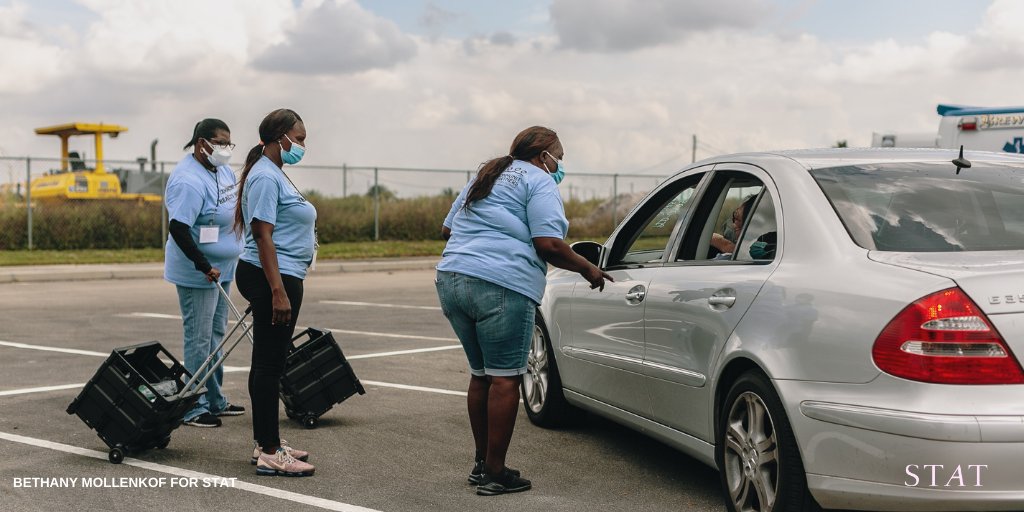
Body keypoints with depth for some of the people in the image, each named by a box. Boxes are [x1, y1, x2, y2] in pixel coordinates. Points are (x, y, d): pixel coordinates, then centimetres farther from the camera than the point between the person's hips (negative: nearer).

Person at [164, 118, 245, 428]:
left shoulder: (223, 170, 8)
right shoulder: (188, 181, -22)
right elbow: (177, 228, -29)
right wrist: (204, 266, -29)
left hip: (221, 268, 10)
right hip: (197, 272, -10)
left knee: (216, 335, 16)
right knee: (199, 339, -4)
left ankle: (215, 401, 27)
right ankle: (194, 408, 4)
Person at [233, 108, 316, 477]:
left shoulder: (275, 174, 18)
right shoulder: (265, 177, -14)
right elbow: (263, 236, -21)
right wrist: (278, 292, -25)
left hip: (282, 278, 11)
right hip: (273, 279, -11)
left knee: (269, 361, 14)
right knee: (269, 362, -7)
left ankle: (267, 443, 22)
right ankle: (269, 453, -2)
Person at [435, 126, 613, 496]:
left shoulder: (484, 177, 26)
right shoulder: (538, 181, 1)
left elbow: (447, 230, 30)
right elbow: (548, 244, -10)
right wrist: (587, 270, 3)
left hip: (450, 280, 9)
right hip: (501, 286, -8)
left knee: (481, 374, 17)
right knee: (504, 379, -2)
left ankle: (482, 463, 25)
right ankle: (494, 474, 1)